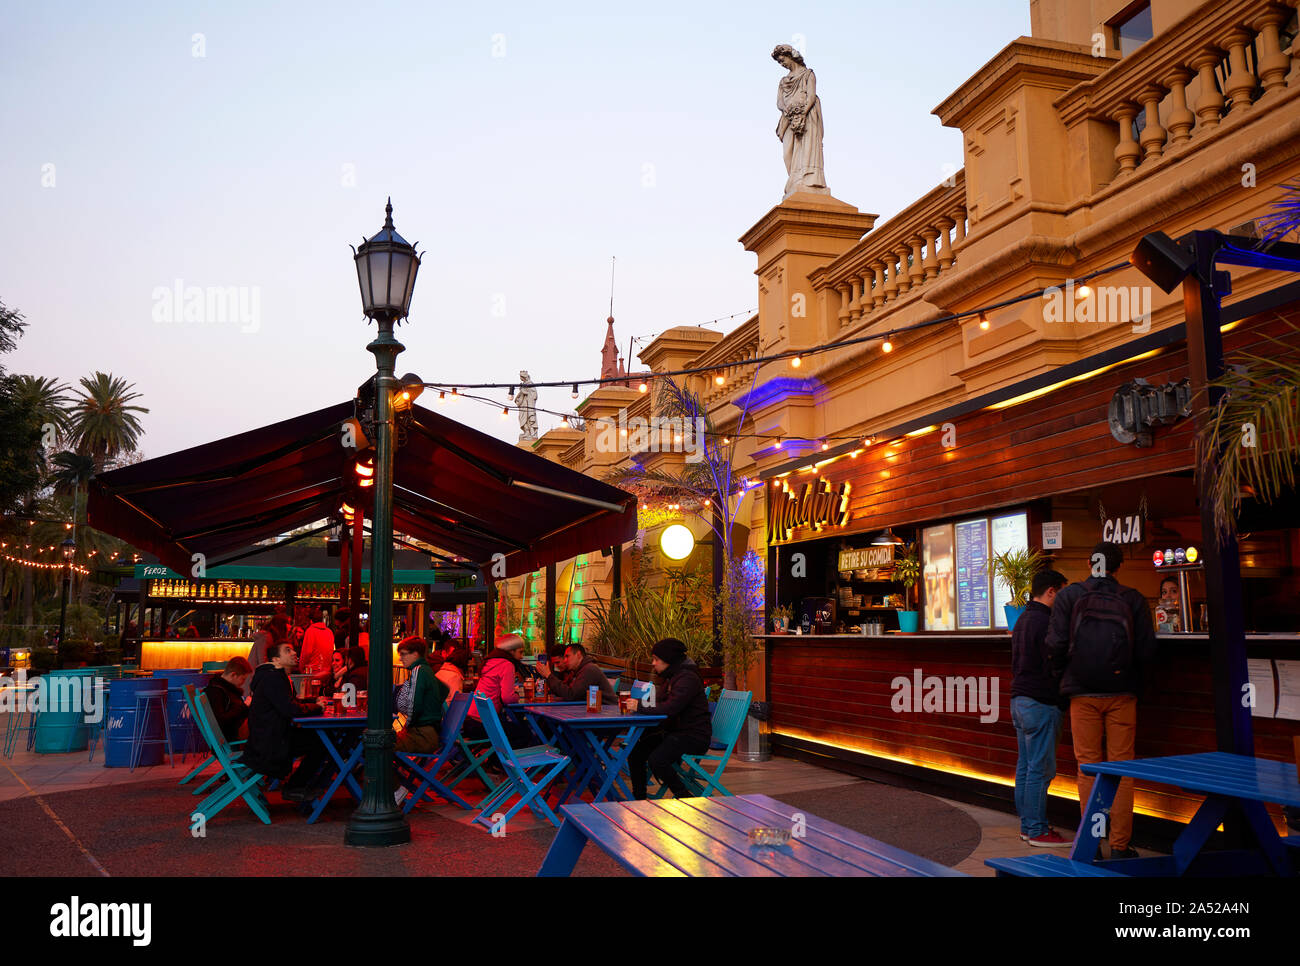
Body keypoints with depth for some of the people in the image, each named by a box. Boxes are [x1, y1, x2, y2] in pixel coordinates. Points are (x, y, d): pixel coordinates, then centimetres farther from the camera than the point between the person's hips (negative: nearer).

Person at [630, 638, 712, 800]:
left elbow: (670, 708, -28)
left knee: (656, 760, -28)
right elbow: (659, 703, 14)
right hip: (673, 732, 10)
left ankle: (684, 797, -8)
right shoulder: (670, 677, 16)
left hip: (694, 736, -10)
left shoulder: (688, 678, -17)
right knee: (635, 752, -3)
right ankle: (638, 797, 10)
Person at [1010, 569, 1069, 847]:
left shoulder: (1022, 620, 16)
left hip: (1019, 699, 10)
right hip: (1040, 702, -10)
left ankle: (1027, 824, 19)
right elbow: (1053, 666, -17)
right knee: (1040, 767, -4)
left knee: (1025, 765, 13)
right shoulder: (1045, 622, -15)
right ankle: (1037, 830, 0)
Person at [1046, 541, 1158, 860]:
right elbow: (1147, 650, -2)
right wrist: (1134, 681, 14)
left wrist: (1065, 677, 9)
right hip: (1121, 694, 0)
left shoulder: (1068, 596, -1)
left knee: (1088, 768, 7)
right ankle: (1119, 845, 9)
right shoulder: (1133, 599, 1)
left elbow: (1056, 643, -7)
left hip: (1082, 694, 0)